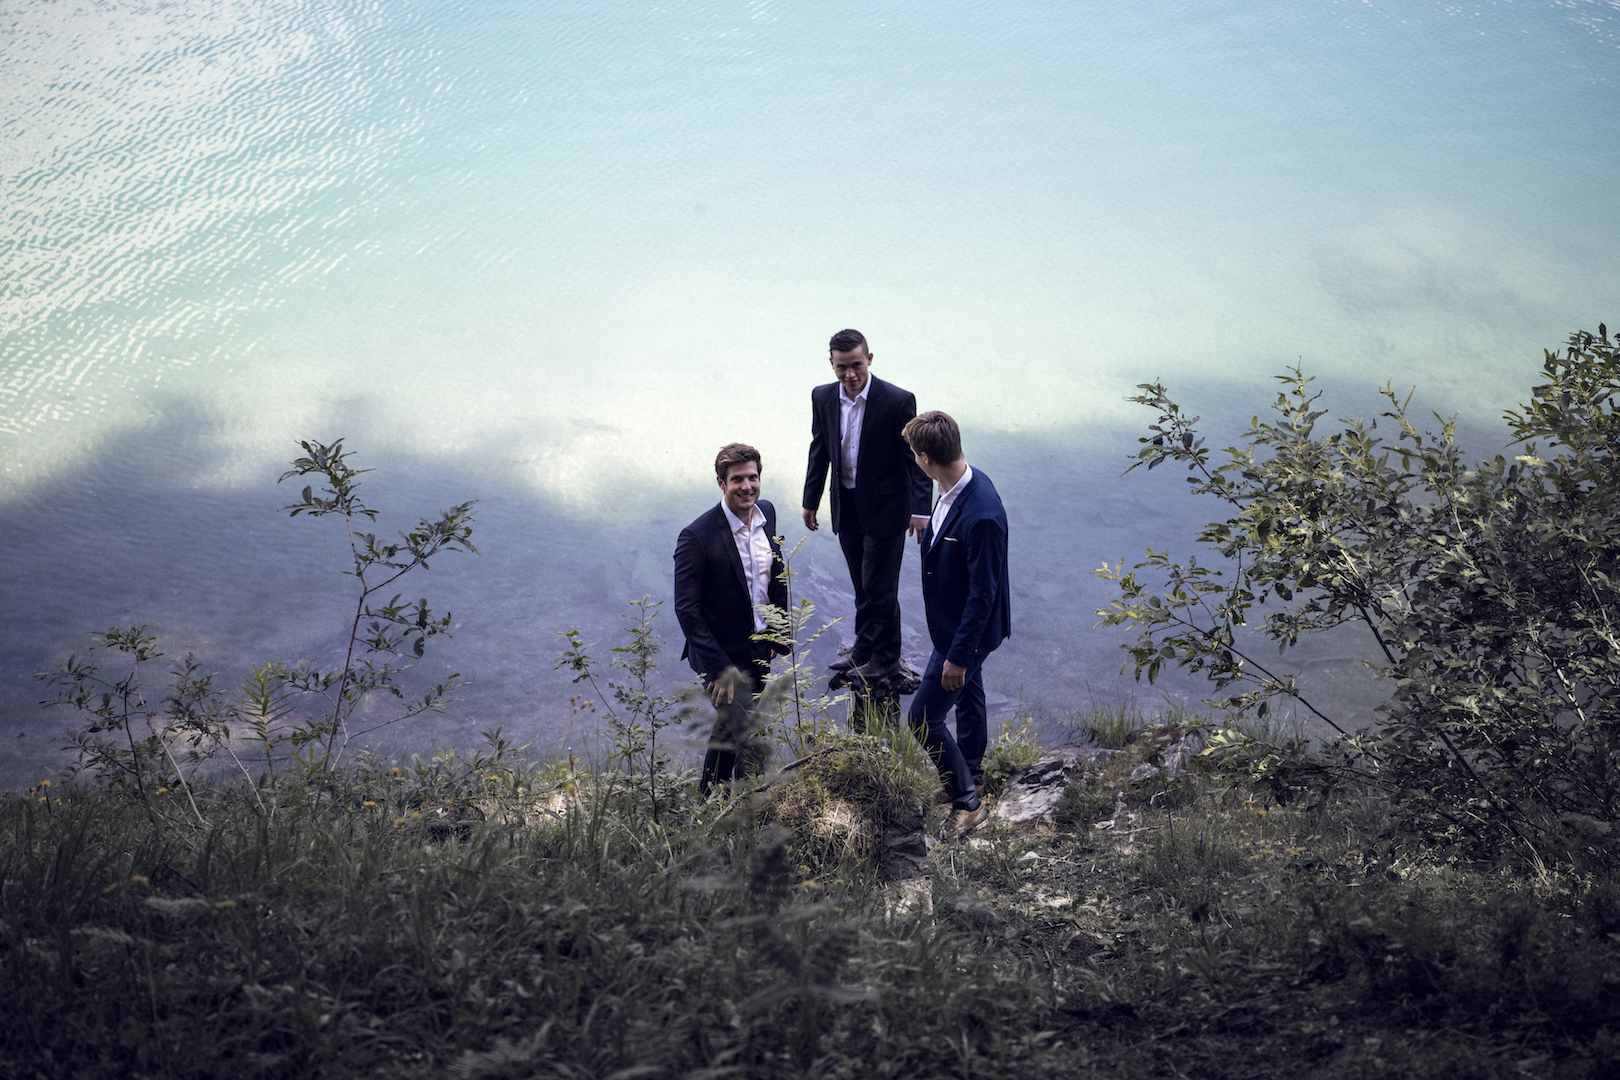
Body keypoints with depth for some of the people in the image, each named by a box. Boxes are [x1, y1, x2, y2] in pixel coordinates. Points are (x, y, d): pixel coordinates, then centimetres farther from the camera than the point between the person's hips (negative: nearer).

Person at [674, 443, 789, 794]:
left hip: (759, 650, 7)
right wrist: (718, 668, -23)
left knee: (730, 729, 23)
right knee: (752, 745, -13)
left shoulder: (767, 513, -1)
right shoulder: (697, 537, -22)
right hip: (721, 656, -7)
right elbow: (686, 608, -20)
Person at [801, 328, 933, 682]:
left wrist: (920, 509, -15)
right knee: (862, 585, 17)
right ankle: (864, 647, 33)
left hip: (885, 507, -5)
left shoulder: (898, 401, -17)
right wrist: (810, 501, 14)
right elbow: (819, 451, 10)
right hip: (846, 506, 5)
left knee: (880, 586, 2)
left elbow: (916, 458, -11)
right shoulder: (823, 398, -3)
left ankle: (885, 656, 18)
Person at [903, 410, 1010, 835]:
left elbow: (983, 593, -29)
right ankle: (971, 779, 48)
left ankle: (967, 802, 15)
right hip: (954, 620, 10)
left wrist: (959, 655, -24)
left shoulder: (981, 517, -36)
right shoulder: (959, 486, -7)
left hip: (966, 630, -9)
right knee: (968, 696, 27)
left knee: (923, 716, -1)